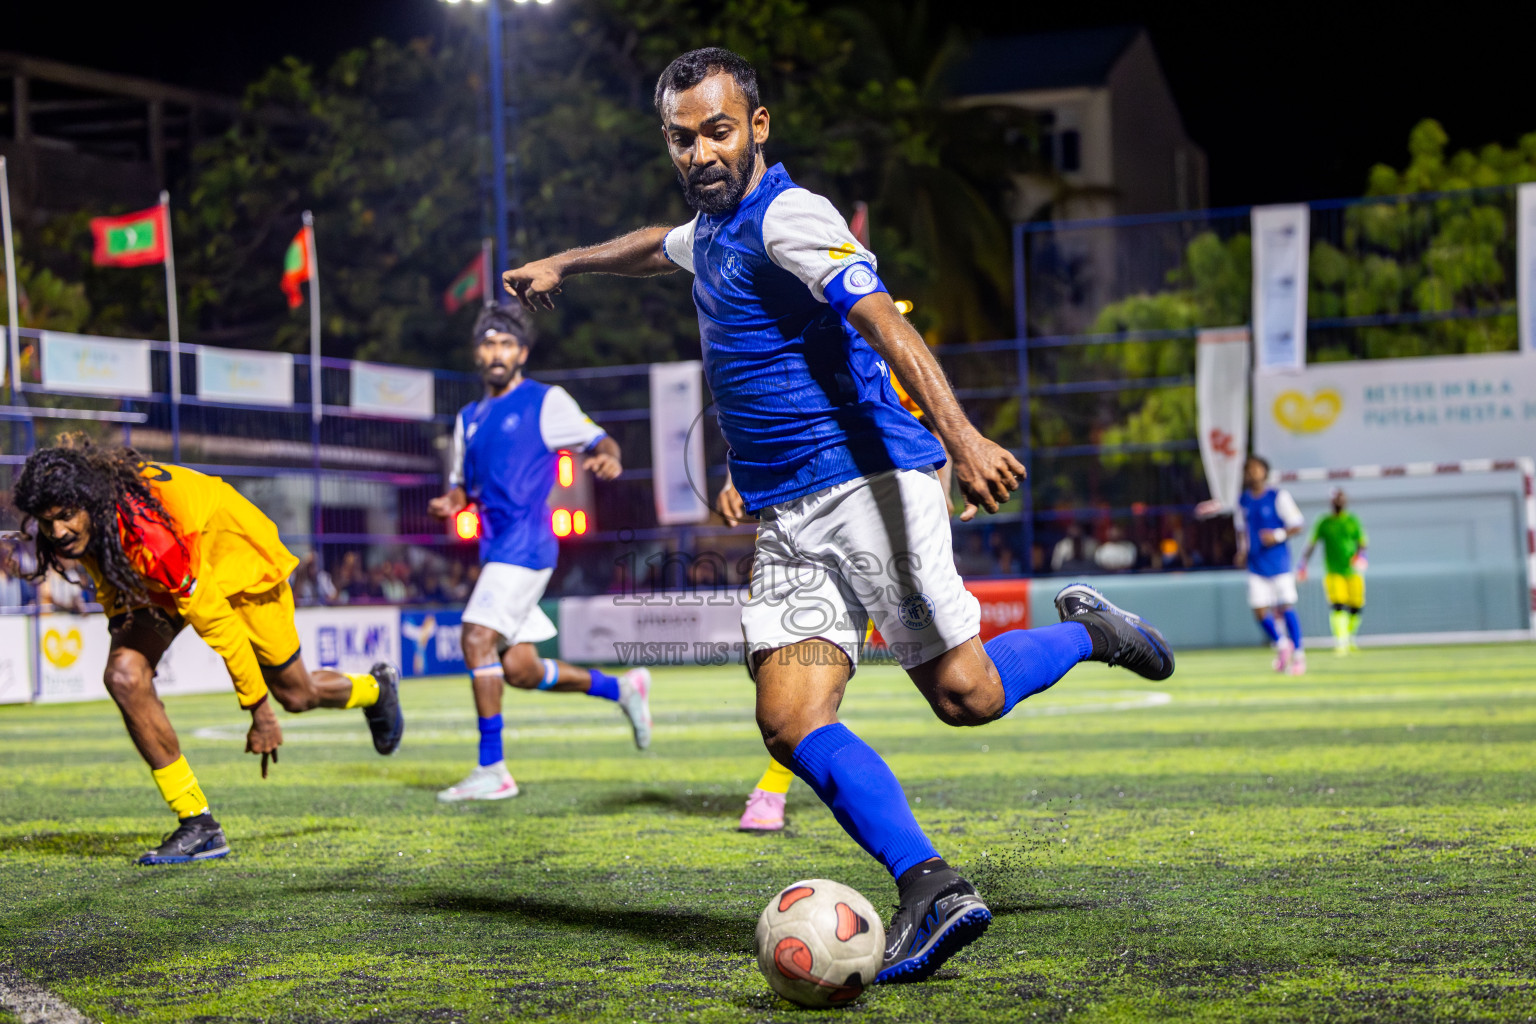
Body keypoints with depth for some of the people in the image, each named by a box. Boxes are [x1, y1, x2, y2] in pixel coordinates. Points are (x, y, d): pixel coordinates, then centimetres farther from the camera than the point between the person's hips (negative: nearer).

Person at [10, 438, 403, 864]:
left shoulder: (149, 532, -44)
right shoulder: (81, 524, -24)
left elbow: (217, 622, -34)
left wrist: (259, 710, -26)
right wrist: (120, 630, 15)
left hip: (234, 557, -5)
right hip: (156, 582, 6)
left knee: (296, 695, 12)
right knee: (124, 676, -19)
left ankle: (376, 689, 49)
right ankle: (198, 826, -9)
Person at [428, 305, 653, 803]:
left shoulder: (546, 402, 1)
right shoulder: (469, 418, 20)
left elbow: (597, 441, 1)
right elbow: (464, 484, 26)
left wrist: (607, 457, -23)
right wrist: (450, 503, 3)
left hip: (525, 543, -8)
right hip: (498, 550, 8)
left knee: (478, 640, -19)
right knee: (519, 669, 6)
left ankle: (492, 770, -16)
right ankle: (621, 688, 26)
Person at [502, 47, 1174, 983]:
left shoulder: (788, 215, -9)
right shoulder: (714, 231, 19)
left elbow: (884, 322, -23)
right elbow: (659, 246, 46)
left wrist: (962, 435, -35)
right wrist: (565, 266, 58)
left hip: (871, 478, -8)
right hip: (787, 520, 8)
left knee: (965, 694, -13)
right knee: (792, 722, -12)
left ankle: (1088, 632, 17)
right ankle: (930, 888, -19)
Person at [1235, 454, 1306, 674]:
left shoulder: (1279, 497, -7)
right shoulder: (1243, 501, 8)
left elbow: (1297, 526, -5)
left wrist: (1278, 536, -22)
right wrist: (1242, 550, 7)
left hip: (1279, 563, -5)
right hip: (1256, 567, 5)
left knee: (1286, 608, -7)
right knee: (1259, 609, -1)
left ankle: (1298, 655, 4)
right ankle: (1281, 644, 24)